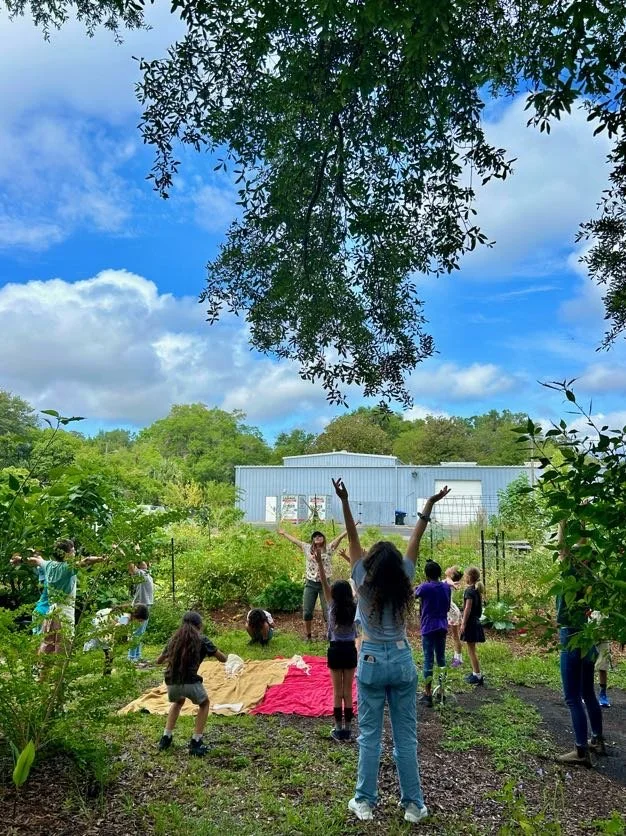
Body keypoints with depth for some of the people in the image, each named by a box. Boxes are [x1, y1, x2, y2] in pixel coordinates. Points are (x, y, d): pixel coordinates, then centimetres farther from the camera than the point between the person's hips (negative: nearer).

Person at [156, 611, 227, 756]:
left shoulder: (174, 639, 17)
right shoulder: (201, 640, 5)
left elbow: (159, 661, 29)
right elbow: (223, 659, 11)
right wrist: (209, 649, 29)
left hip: (171, 682, 4)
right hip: (190, 682, -4)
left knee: (178, 702, 38)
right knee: (204, 704, 27)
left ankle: (166, 738, 32)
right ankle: (195, 743, 17)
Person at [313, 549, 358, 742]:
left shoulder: (333, 608, -11)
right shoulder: (354, 608, -7)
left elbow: (324, 584, -15)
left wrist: (319, 563, -20)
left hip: (335, 650, -1)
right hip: (350, 650, 2)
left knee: (337, 692, 7)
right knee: (348, 691, 9)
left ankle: (339, 729, 12)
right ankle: (347, 729, 14)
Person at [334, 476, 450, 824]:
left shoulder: (364, 583, -10)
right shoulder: (404, 582, -8)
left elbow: (353, 539, -11)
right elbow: (415, 541, -5)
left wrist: (345, 502, -14)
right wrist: (428, 506, -3)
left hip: (371, 662, -1)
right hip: (402, 661, 1)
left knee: (369, 736, 9)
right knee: (406, 736, 10)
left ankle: (365, 803, 19)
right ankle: (414, 804, 20)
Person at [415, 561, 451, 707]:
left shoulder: (424, 587, -11)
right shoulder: (446, 587, 3)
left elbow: (415, 595, 10)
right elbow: (448, 607, 12)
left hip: (428, 628, -5)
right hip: (442, 627, 5)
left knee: (428, 660, -2)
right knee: (441, 658, 14)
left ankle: (428, 694, 0)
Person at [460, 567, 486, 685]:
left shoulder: (469, 590, -17)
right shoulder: (477, 590, 10)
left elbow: (468, 608, -21)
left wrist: (463, 623, -18)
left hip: (470, 622, -9)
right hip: (476, 621, 9)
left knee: (471, 650, -2)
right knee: (471, 649, 18)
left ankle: (478, 676, 1)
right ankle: (475, 673, 25)